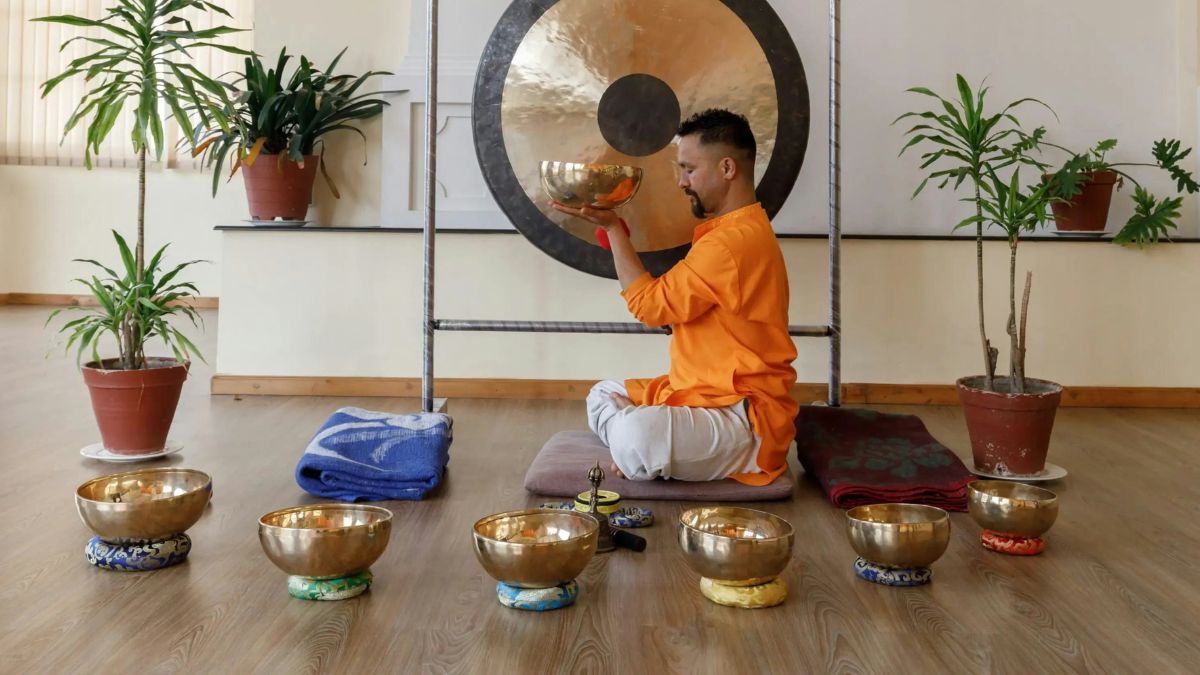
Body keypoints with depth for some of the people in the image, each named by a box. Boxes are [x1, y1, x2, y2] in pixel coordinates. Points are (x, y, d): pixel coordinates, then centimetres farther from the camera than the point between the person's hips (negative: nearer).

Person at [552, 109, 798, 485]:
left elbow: (650, 304, -14)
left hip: (746, 421, -11)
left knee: (634, 439, -35)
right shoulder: (740, 229, 15)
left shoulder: (734, 241, -21)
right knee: (602, 394, 19)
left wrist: (612, 227, -6)